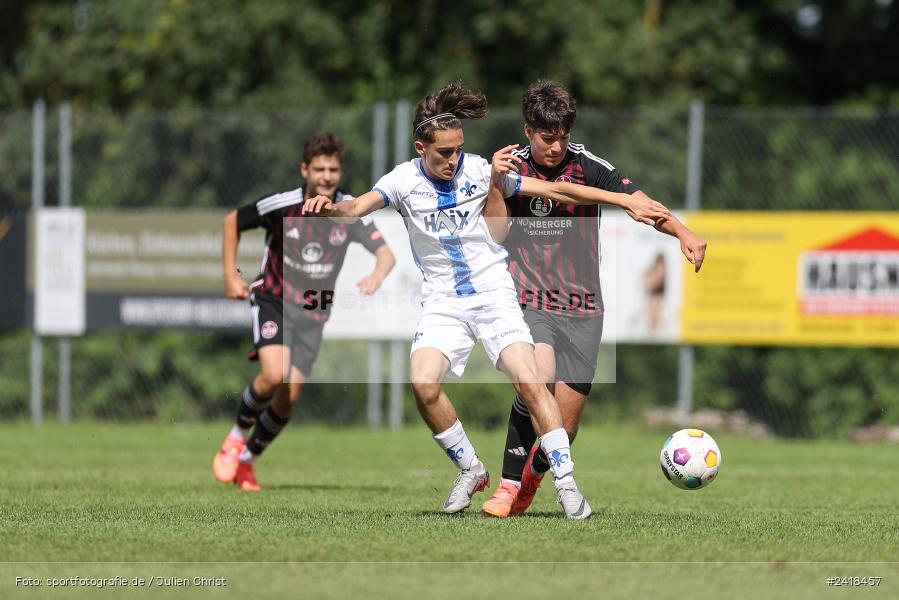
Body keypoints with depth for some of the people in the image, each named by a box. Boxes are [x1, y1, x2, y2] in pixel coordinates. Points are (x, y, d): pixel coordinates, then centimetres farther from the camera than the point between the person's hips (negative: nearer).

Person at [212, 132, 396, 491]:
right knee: (274, 374, -26)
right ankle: (238, 434, 1)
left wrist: (375, 278, -37)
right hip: (273, 300, -3)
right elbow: (233, 221, 1)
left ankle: (247, 460, 20)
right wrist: (230, 275, -3)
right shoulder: (282, 205, -15)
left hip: (314, 313, 3)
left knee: (289, 397, -3)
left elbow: (385, 253, -14)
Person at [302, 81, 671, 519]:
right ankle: (470, 470, 0)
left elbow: (555, 189, -2)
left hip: (493, 294, -1)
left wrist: (625, 201, -4)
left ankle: (566, 483, -9)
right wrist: (331, 209, -45)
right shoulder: (405, 179, -4)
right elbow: (357, 208, -20)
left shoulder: (480, 170, -4)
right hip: (442, 302, 1)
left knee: (528, 381, -17)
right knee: (423, 383, -21)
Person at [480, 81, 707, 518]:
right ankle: (509, 483, -18)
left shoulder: (587, 166, -3)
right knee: (539, 378, -31)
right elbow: (497, 233, -2)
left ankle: (532, 476, 32)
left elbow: (636, 200, -15)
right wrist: (495, 183, -17)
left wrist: (681, 232, -31)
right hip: (529, 301, -1)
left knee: (563, 428, -1)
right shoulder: (514, 167, 4)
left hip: (581, 308, 1)